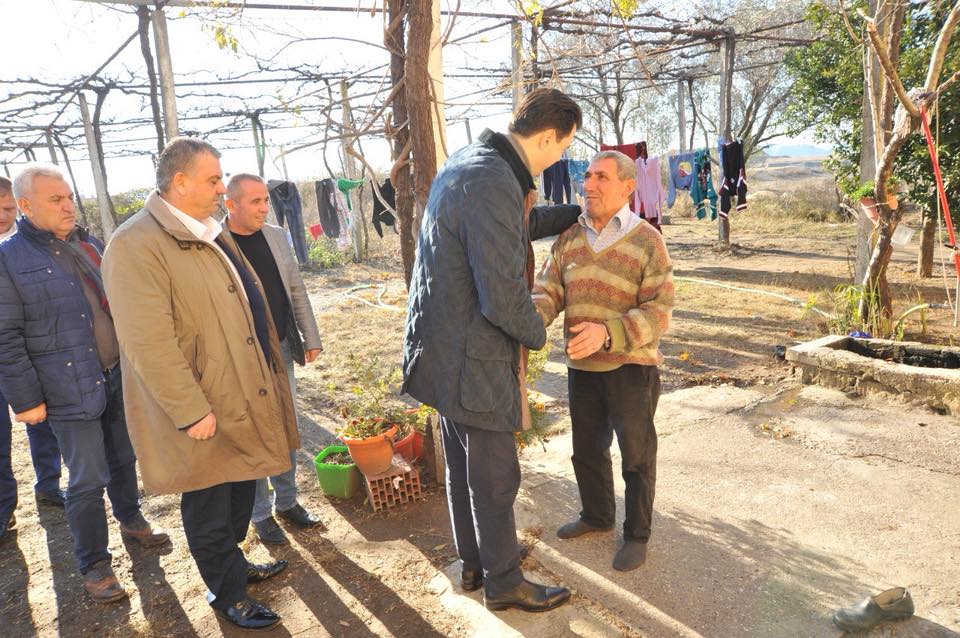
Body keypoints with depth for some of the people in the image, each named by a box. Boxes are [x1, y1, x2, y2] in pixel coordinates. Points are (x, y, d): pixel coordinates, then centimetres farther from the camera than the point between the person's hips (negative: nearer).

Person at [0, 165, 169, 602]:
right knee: (88, 481, 2)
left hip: (120, 378, 5)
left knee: (123, 459, 19)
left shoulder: (90, 246, 10)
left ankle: (130, 519, 42)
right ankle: (94, 565, 19)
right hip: (71, 390, -5)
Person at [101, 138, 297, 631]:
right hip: (205, 412, -8)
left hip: (244, 395, 9)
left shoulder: (210, 233, 11)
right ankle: (227, 595, 30)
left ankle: (233, 564, 44)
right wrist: (192, 411, -22)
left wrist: (268, 372, 19)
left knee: (240, 490, 22)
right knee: (210, 506, 10)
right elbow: (149, 344, -24)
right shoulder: (136, 244, -19)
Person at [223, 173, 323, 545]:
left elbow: (296, 291, 10)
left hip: (281, 350, 5)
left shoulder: (277, 237, 4)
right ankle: (261, 515, 24)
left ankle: (287, 502, 31)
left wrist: (311, 339, 9)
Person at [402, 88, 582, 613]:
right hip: (473, 358, -10)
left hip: (445, 348, 10)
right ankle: (503, 583, 29)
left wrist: (578, 213, 27)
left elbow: (521, 224, 25)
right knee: (495, 476, 8)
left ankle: (474, 562, 42)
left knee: (464, 466, 22)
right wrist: (537, 334, -8)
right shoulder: (494, 185, -26)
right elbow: (504, 299, -27)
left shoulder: (467, 162, 7)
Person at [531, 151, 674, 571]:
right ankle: (596, 515, 44)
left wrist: (607, 333, -32)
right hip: (581, 366, 5)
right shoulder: (569, 237, 3)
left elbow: (658, 312, -17)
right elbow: (549, 292, -2)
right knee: (587, 449, 21)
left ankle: (637, 534, 31)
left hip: (631, 367, -5)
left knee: (636, 456, 11)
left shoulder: (647, 241, -12)